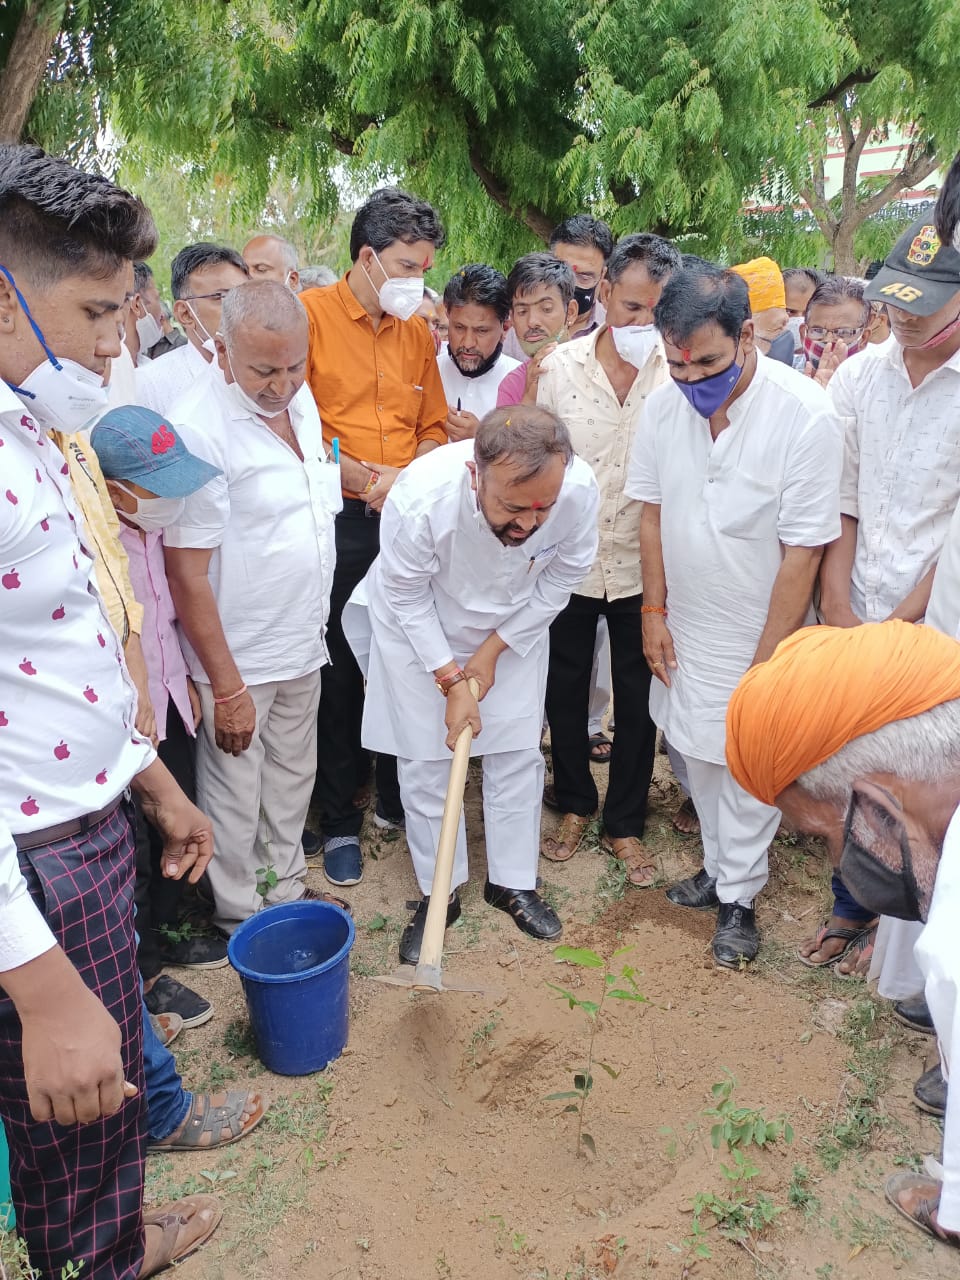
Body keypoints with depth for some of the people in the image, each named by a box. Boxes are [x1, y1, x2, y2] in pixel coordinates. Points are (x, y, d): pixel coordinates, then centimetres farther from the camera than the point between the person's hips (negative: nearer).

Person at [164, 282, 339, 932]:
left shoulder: (300, 398, 2)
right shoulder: (198, 428, -22)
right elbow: (187, 574, -21)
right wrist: (227, 687, -18)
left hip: (303, 641, 7)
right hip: (237, 657, -7)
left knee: (293, 779, 21)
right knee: (235, 801, 9)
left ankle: (287, 889, 41)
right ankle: (240, 922, 30)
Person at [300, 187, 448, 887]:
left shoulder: (418, 331, 13)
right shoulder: (311, 314, -4)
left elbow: (434, 429, 15)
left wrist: (406, 478, -4)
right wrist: (357, 476, -16)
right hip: (337, 521, -4)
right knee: (339, 671, 4)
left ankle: (399, 796, 30)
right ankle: (339, 818, 20)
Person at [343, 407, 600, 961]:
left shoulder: (580, 489, -33)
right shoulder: (421, 495, -39)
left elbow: (561, 578, -12)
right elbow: (406, 597, -20)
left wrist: (491, 652, -11)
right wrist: (451, 680, -19)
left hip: (514, 628, 2)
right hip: (419, 629, -2)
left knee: (518, 753, 8)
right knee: (426, 760, 4)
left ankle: (514, 882, 29)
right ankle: (438, 894, 24)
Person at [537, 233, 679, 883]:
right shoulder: (561, 366, -5)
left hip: (643, 567, -1)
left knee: (638, 701, 11)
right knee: (565, 691, 15)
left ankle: (626, 821, 31)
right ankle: (575, 802, 37)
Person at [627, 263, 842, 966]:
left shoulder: (806, 415, -22)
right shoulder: (665, 404, -8)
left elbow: (803, 552, -19)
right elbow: (653, 513, 3)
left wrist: (765, 663, -16)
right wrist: (654, 611, 2)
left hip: (761, 630, -4)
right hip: (686, 625, 5)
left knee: (749, 767, 7)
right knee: (700, 755, 16)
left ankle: (739, 897, 28)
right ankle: (719, 865, 38)